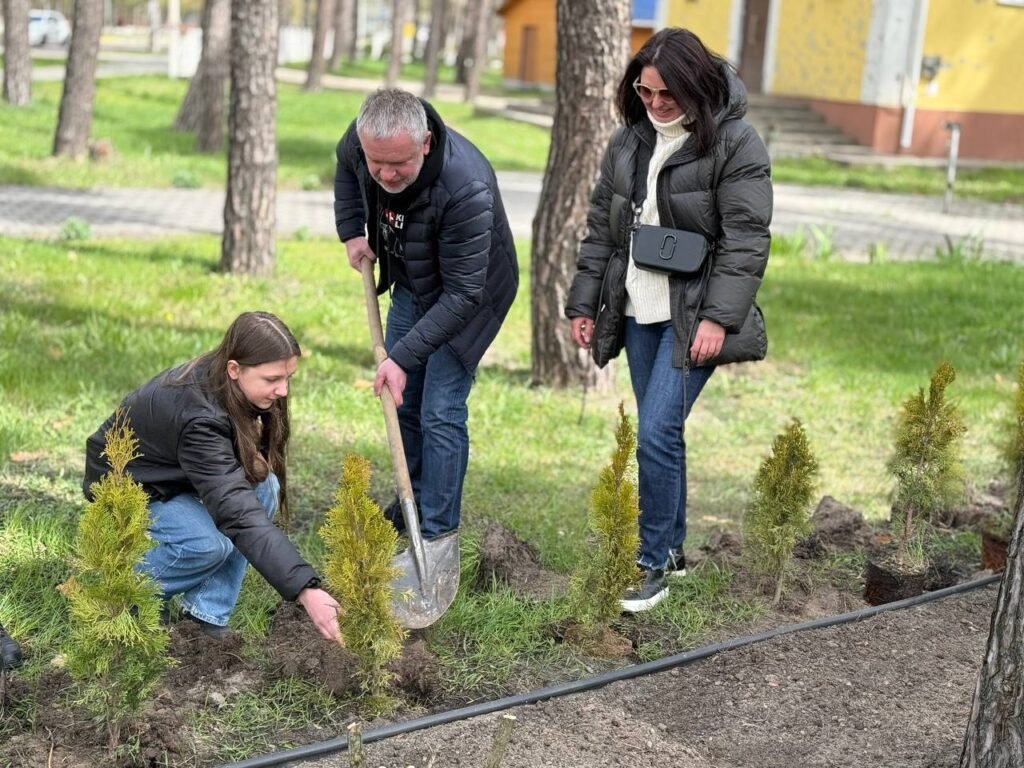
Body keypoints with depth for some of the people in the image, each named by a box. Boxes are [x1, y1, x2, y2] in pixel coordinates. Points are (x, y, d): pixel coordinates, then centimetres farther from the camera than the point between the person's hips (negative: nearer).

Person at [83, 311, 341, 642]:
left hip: (175, 476, 8)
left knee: (263, 486, -18)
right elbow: (238, 513, -47)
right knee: (209, 544, -32)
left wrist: (251, 456, -22)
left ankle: (207, 612, -11)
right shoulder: (198, 416, -39)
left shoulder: (222, 383, -16)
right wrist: (305, 591, -53)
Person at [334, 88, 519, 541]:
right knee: (401, 402, 15)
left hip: (467, 295, -7)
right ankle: (412, 503, 33)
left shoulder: (467, 189, -41)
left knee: (440, 413, -12)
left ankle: (437, 535, -2)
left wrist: (404, 355, -37)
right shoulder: (361, 140, -22)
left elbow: (462, 293, -35)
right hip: (411, 284, 7)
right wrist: (351, 232, 0)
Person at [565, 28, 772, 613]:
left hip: (693, 316, -6)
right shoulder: (630, 140, 7)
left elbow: (745, 240, -14)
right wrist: (585, 303, 11)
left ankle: (654, 563, 0)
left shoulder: (734, 143, -11)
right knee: (658, 434, 12)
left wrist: (719, 318, -21)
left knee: (657, 433, -12)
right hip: (639, 312, 6)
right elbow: (601, 226, 13)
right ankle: (674, 548, 26)